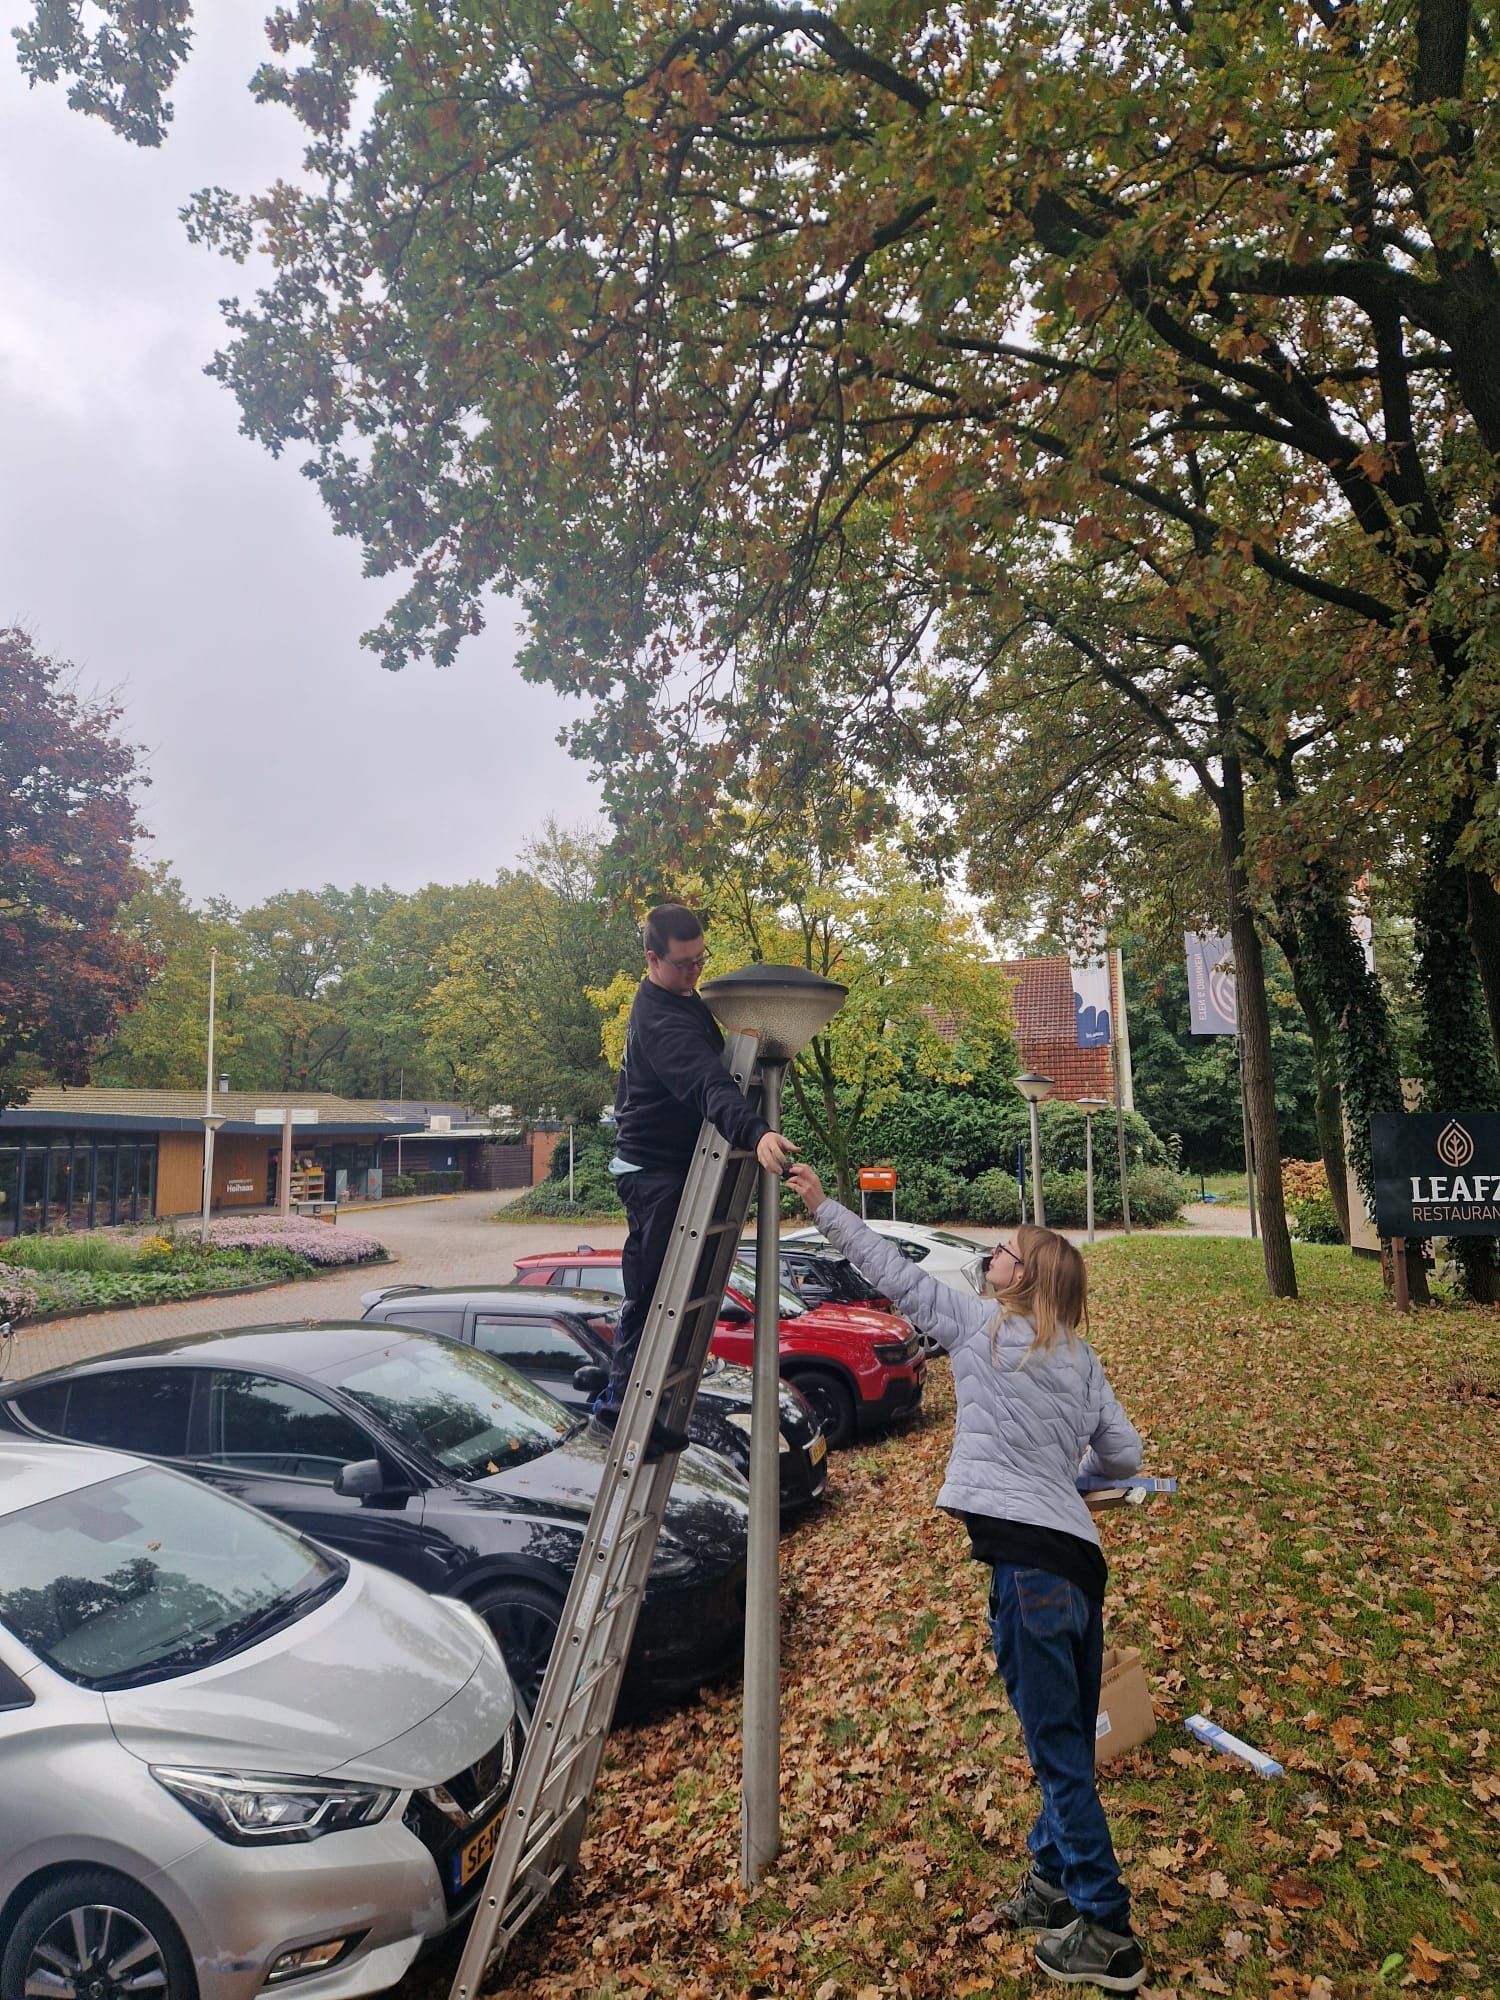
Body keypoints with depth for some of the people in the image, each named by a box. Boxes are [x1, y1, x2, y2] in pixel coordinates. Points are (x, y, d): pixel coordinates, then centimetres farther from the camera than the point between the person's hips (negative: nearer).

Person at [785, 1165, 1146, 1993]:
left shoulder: (981, 1325, -3)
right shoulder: (1082, 1358, 13)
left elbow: (894, 1274, 0)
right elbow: (1125, 1455, 14)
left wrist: (824, 1208, 5)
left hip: (1028, 1558, -7)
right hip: (1077, 1558, 8)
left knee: (1059, 1749, 1)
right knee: (1063, 1742, 19)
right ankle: (1054, 1880, 35)